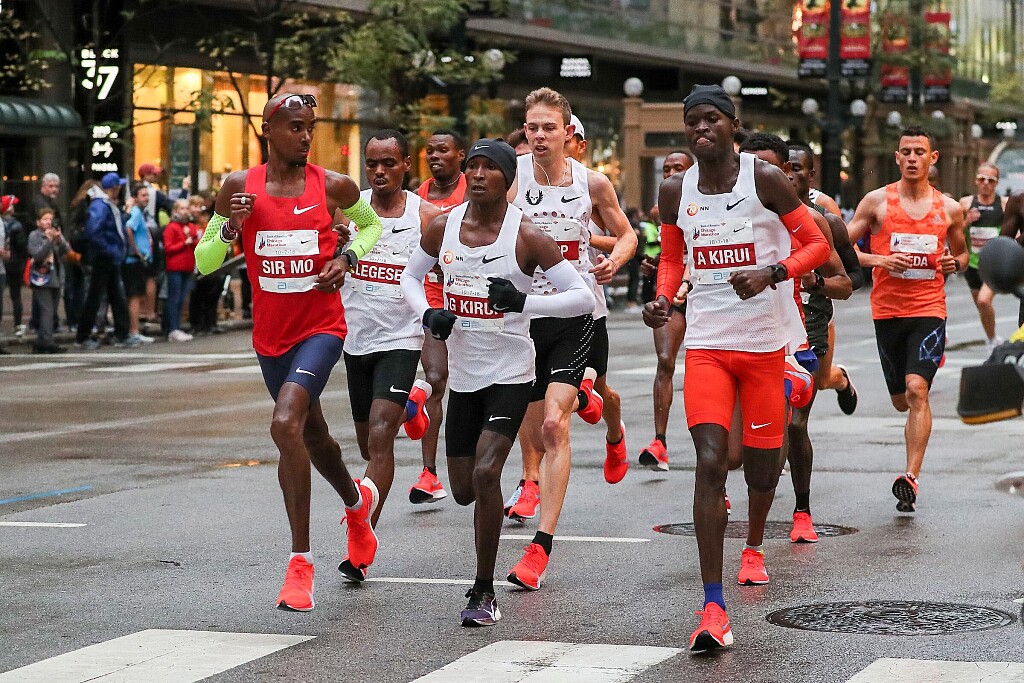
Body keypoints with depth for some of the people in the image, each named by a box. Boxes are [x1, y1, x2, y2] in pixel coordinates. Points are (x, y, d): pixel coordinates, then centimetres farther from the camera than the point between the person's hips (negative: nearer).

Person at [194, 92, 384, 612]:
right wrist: (230, 227, -19)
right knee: (312, 435, 20)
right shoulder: (239, 187, -3)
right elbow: (203, 262, 0)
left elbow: (371, 223, 16)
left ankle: (300, 563, -18)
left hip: (322, 326, -4)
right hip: (271, 333, 4)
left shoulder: (334, 187, -6)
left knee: (286, 425, -24)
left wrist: (347, 257, -4)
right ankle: (357, 503, 53)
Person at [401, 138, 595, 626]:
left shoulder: (525, 235, -13)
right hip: (463, 374, 5)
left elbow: (584, 297, -14)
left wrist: (524, 301, -28)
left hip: (510, 374, -5)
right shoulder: (442, 228, -1)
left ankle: (484, 592, -7)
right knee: (463, 490, 11)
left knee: (485, 474, -20)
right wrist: (427, 315, -4)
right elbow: (410, 277, 17)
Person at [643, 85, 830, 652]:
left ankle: (753, 547, 47)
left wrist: (771, 274, -21)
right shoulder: (675, 192, 4)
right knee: (710, 462, -14)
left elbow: (817, 244, -4)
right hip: (706, 343, 1)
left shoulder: (765, 179, -7)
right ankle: (713, 609, -18)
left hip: (766, 342, -1)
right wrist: (662, 298, -1)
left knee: (761, 462, 11)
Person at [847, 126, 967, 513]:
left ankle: (911, 478, -20)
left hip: (929, 310, -1)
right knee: (901, 401, 12)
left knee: (916, 390, -19)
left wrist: (955, 263, -2)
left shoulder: (949, 209, 5)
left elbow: (961, 252, 21)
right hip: (887, 310, 1)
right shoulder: (877, 202, 0)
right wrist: (879, 260, -14)